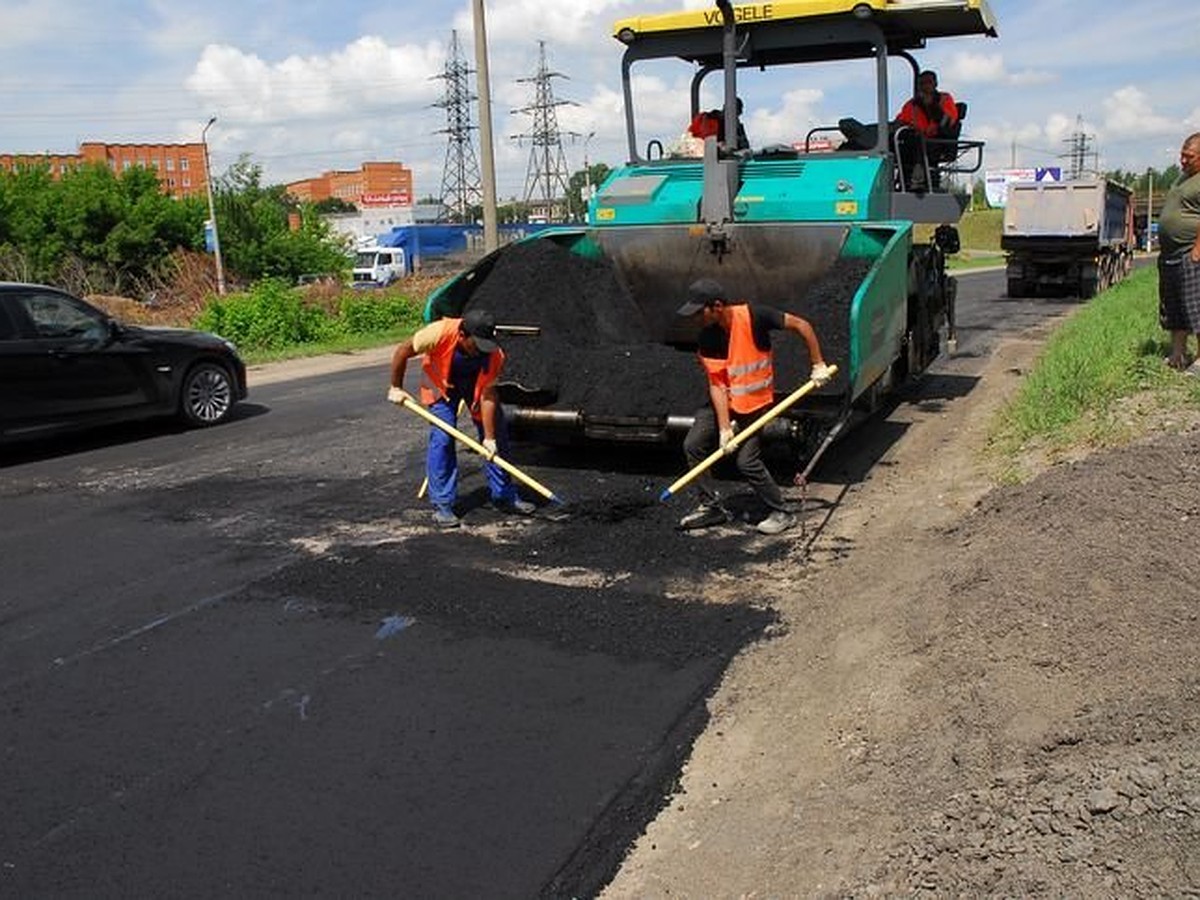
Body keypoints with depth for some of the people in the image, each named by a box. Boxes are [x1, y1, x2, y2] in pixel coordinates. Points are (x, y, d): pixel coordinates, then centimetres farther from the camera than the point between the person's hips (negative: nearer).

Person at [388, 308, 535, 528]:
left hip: (476, 384, 2)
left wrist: (489, 437, -31)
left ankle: (504, 495, 13)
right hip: (440, 383, -2)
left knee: (498, 438, -2)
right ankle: (442, 505, -6)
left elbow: (487, 396, -28)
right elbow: (403, 352, -22)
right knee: (442, 439, -15)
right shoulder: (439, 333, -37)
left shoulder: (494, 355, -31)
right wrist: (396, 388, -14)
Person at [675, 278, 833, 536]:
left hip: (756, 404, -5)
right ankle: (712, 507, 12)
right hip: (724, 402, 5)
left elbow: (801, 325, -15)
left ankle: (782, 513, 5)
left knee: (746, 461, -14)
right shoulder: (707, 337, -11)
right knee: (692, 446, -4)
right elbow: (716, 384, -13)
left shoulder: (754, 316, -23)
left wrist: (818, 365, -12)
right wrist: (724, 427, -19)